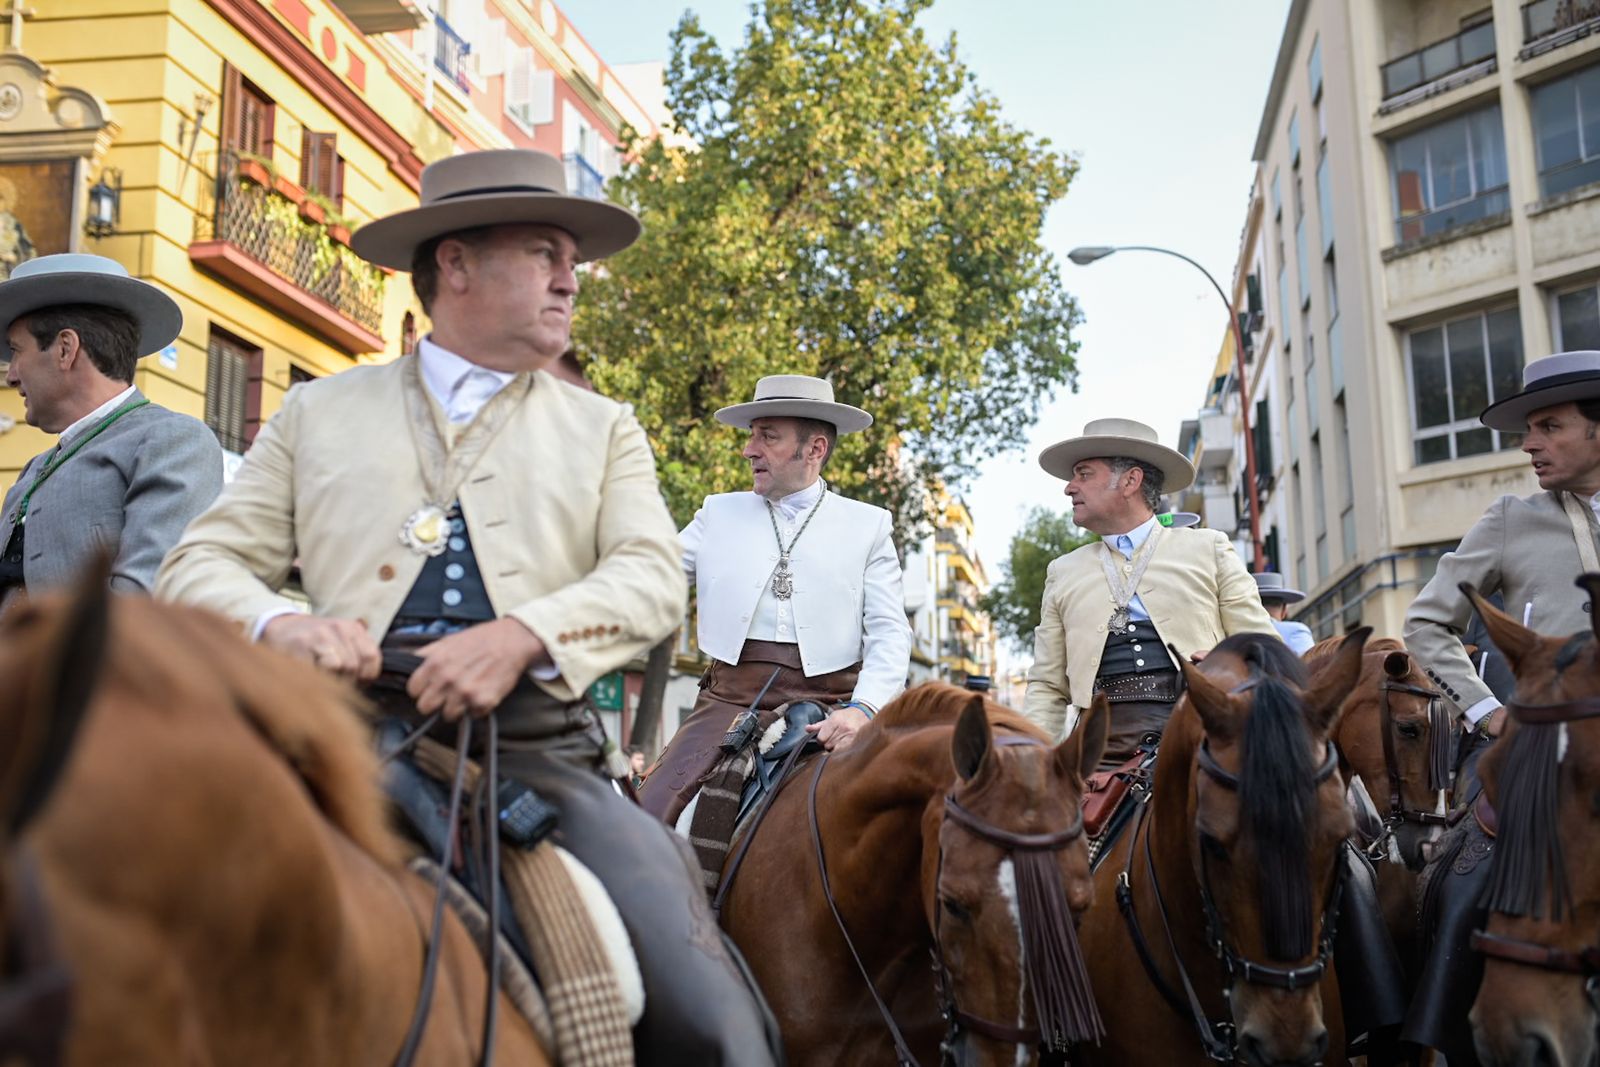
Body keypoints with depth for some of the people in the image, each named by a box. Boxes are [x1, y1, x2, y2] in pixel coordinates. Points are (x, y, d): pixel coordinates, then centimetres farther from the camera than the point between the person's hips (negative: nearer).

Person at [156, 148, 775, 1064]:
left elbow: (651, 579, 4)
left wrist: (523, 633, -16)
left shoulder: (604, 428, 20)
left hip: (542, 750, 0)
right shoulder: (318, 413, 18)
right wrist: (277, 625, -12)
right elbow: (201, 565, 12)